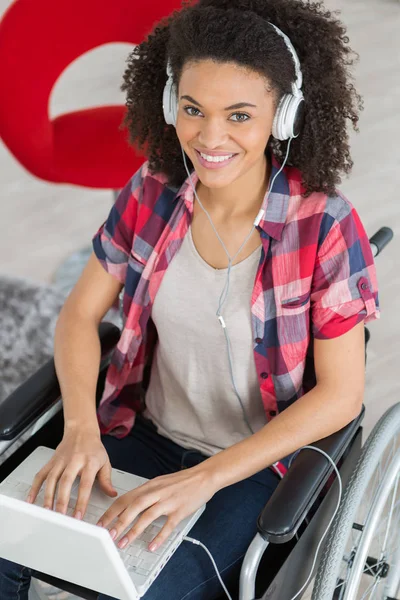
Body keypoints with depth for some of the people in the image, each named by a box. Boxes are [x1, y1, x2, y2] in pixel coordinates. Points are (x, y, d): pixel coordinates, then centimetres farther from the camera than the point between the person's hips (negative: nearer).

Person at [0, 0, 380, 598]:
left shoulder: (325, 226, -19)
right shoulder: (151, 193, -7)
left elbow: (340, 393, -15)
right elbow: (80, 314, -1)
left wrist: (205, 477, -22)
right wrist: (80, 428, -20)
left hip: (260, 462, -3)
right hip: (145, 434, 4)